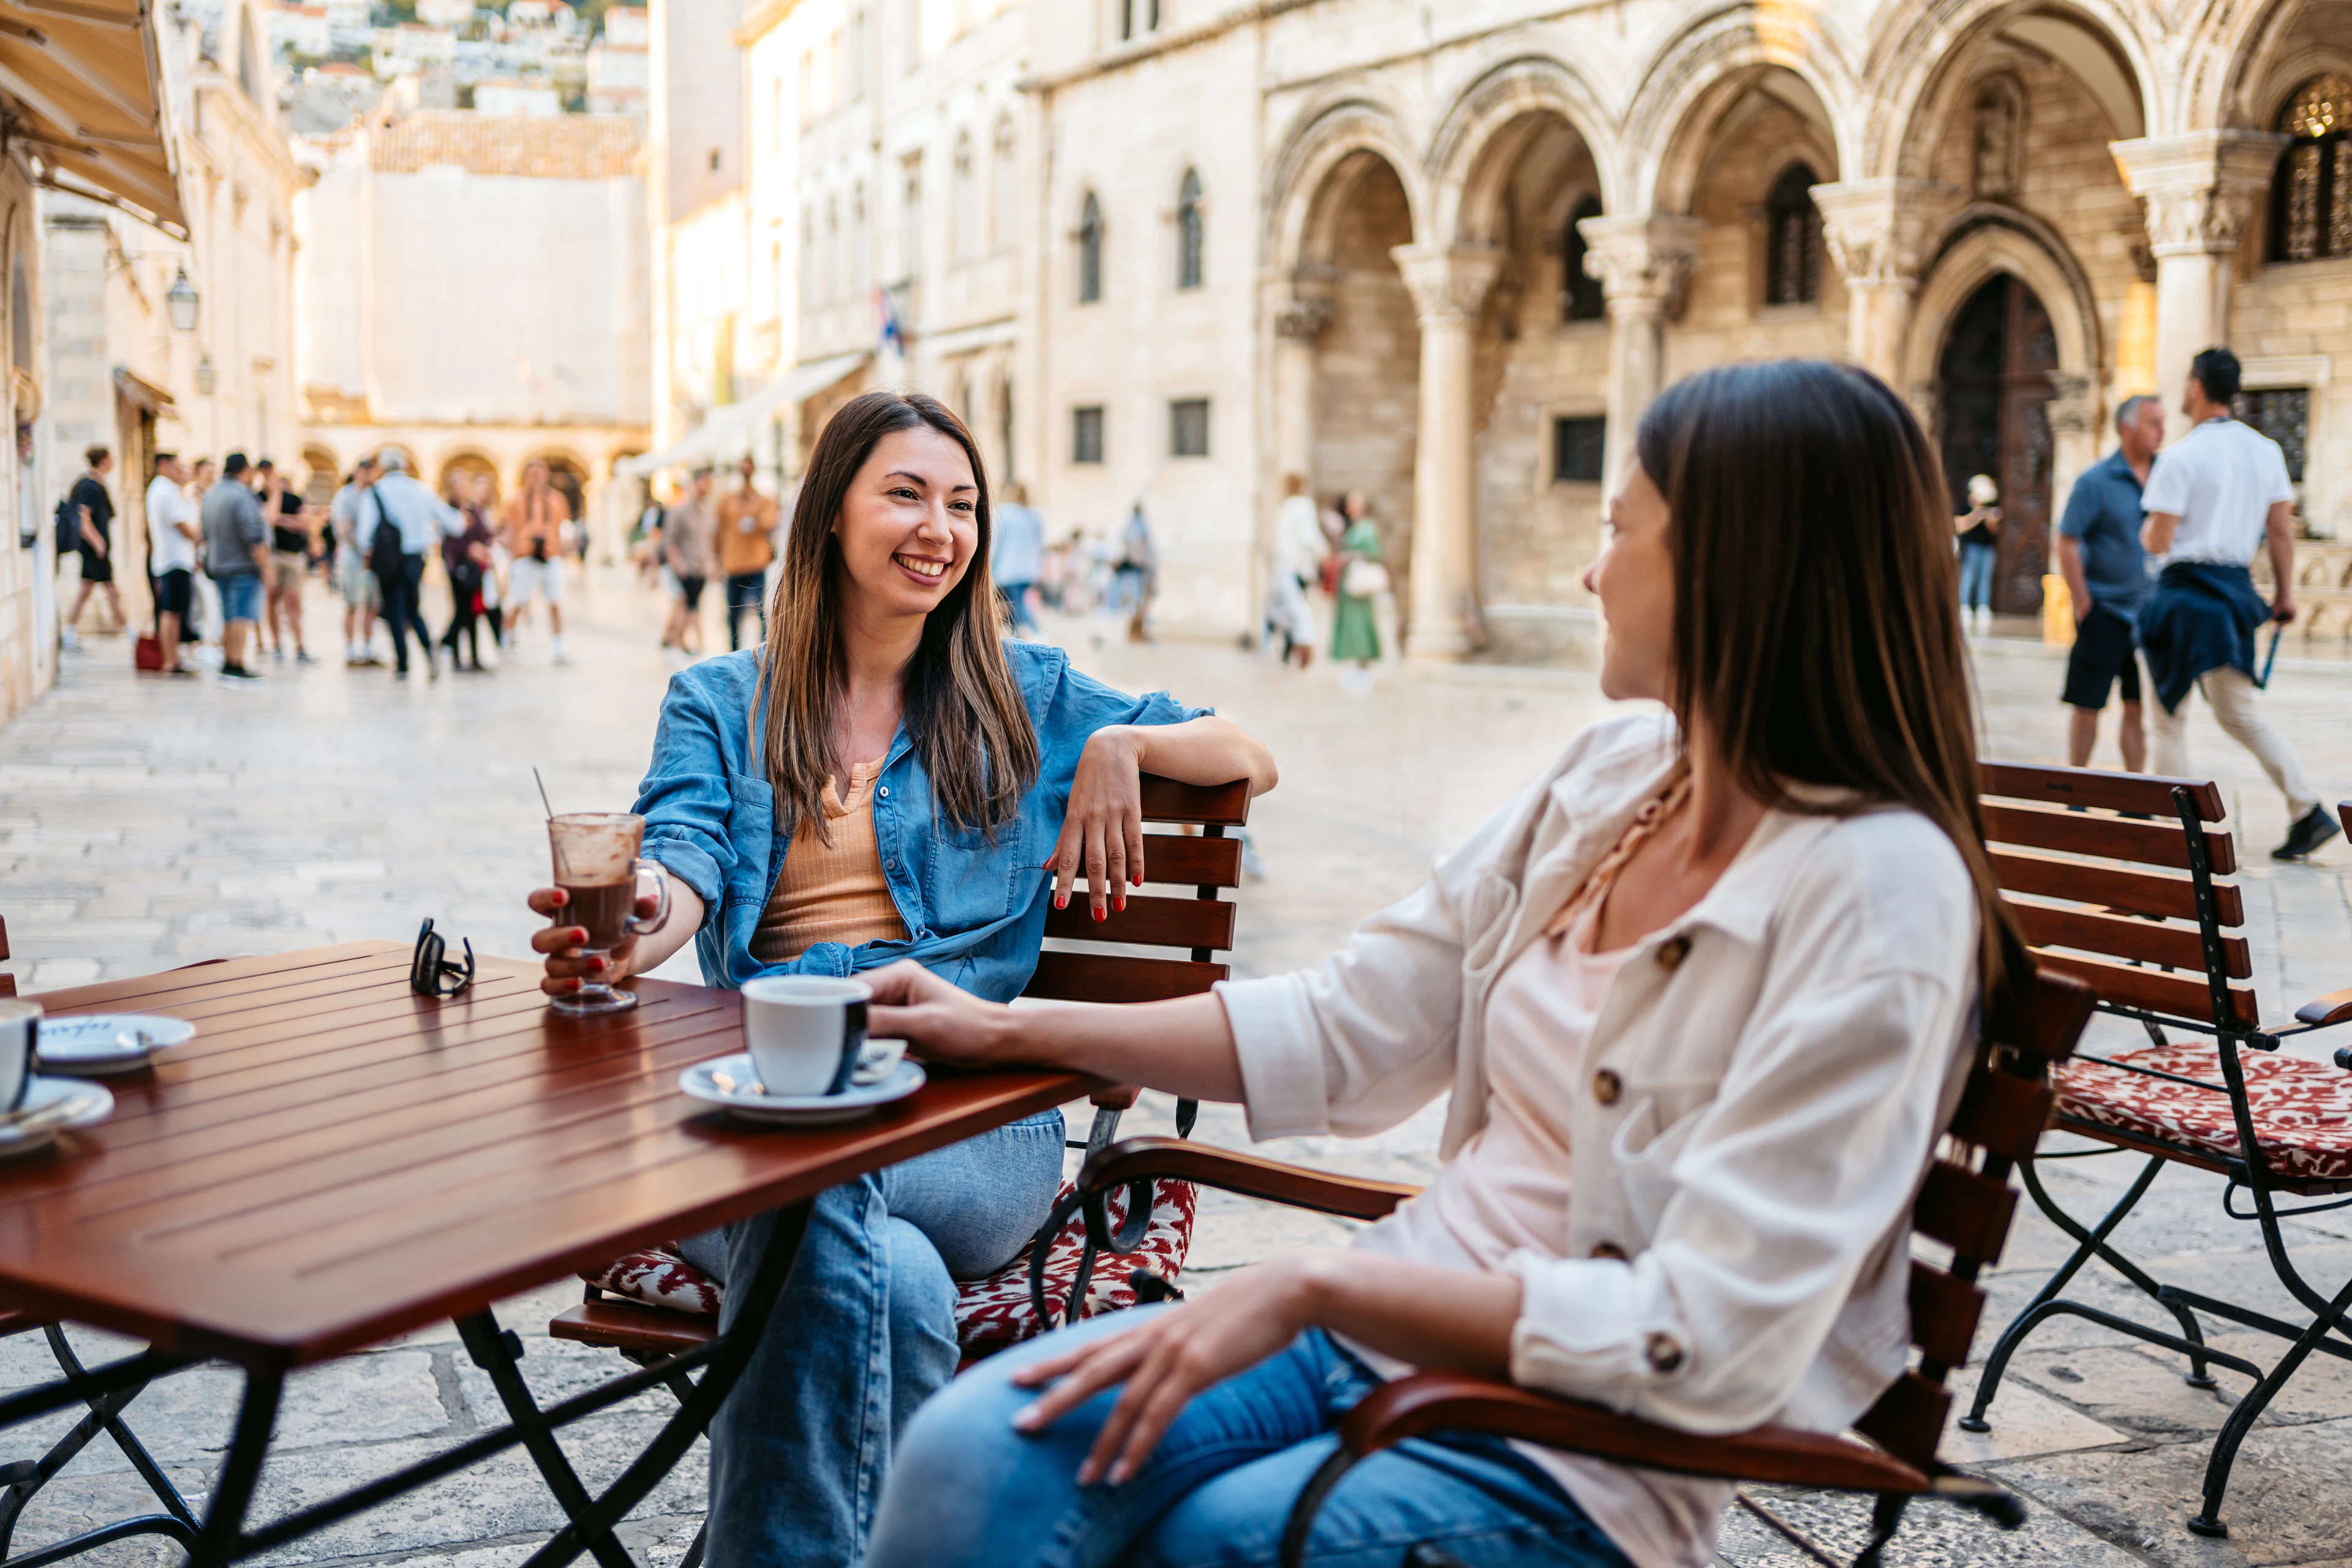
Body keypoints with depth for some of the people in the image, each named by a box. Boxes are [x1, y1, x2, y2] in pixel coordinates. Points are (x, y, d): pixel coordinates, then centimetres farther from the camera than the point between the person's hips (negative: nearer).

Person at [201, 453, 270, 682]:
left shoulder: (211, 494, 13)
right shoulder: (241, 496, -15)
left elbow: (206, 533, 19)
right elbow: (252, 536, -19)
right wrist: (265, 565, -15)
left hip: (218, 566, 9)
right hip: (243, 566, -9)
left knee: (229, 618, 14)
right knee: (242, 616, -9)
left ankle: (227, 663, 16)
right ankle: (236, 665, -13)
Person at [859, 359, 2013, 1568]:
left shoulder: (1880, 891, -17)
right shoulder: (1613, 774, 6)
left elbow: (1708, 1341, -21)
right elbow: (1346, 1032, 11)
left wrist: (1315, 1287, -22)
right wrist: (1013, 1033, 10)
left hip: (1581, 1456, -5)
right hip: (1398, 1326, 6)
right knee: (972, 1458, -18)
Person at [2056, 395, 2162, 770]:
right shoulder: (2096, 481, -6)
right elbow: (2067, 545, -8)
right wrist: (2083, 607, -11)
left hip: (2149, 611, 4)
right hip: (2105, 610, -4)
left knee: (2140, 707, 6)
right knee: (2087, 706, 2)